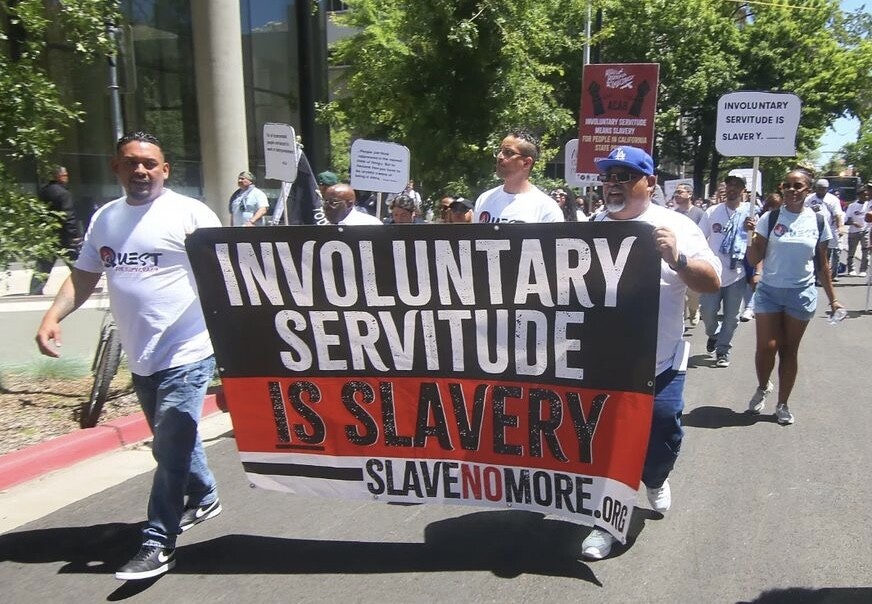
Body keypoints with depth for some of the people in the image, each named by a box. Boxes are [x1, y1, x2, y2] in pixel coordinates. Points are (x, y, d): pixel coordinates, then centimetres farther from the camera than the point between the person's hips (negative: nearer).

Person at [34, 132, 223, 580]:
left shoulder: (189, 212, -8)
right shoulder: (104, 218, 11)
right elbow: (84, 275, 15)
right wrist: (53, 315, 1)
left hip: (186, 353, -7)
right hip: (140, 358, 7)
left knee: (170, 448, -5)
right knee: (175, 441, 21)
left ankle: (158, 543, 7)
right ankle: (203, 499, 43)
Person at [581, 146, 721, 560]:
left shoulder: (676, 226, -4)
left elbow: (712, 283, -9)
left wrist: (677, 260, -26)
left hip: (659, 361, -2)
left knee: (663, 433, 2)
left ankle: (655, 479, 39)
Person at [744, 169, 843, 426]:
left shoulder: (818, 222, 0)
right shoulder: (769, 218, -5)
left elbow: (822, 264, 7)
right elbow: (754, 260, -6)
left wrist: (833, 298, 7)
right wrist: (751, 235, -22)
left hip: (801, 293, 1)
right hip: (769, 291, -1)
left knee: (789, 350, 7)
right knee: (766, 347, -4)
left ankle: (782, 404, 21)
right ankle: (763, 387, 27)